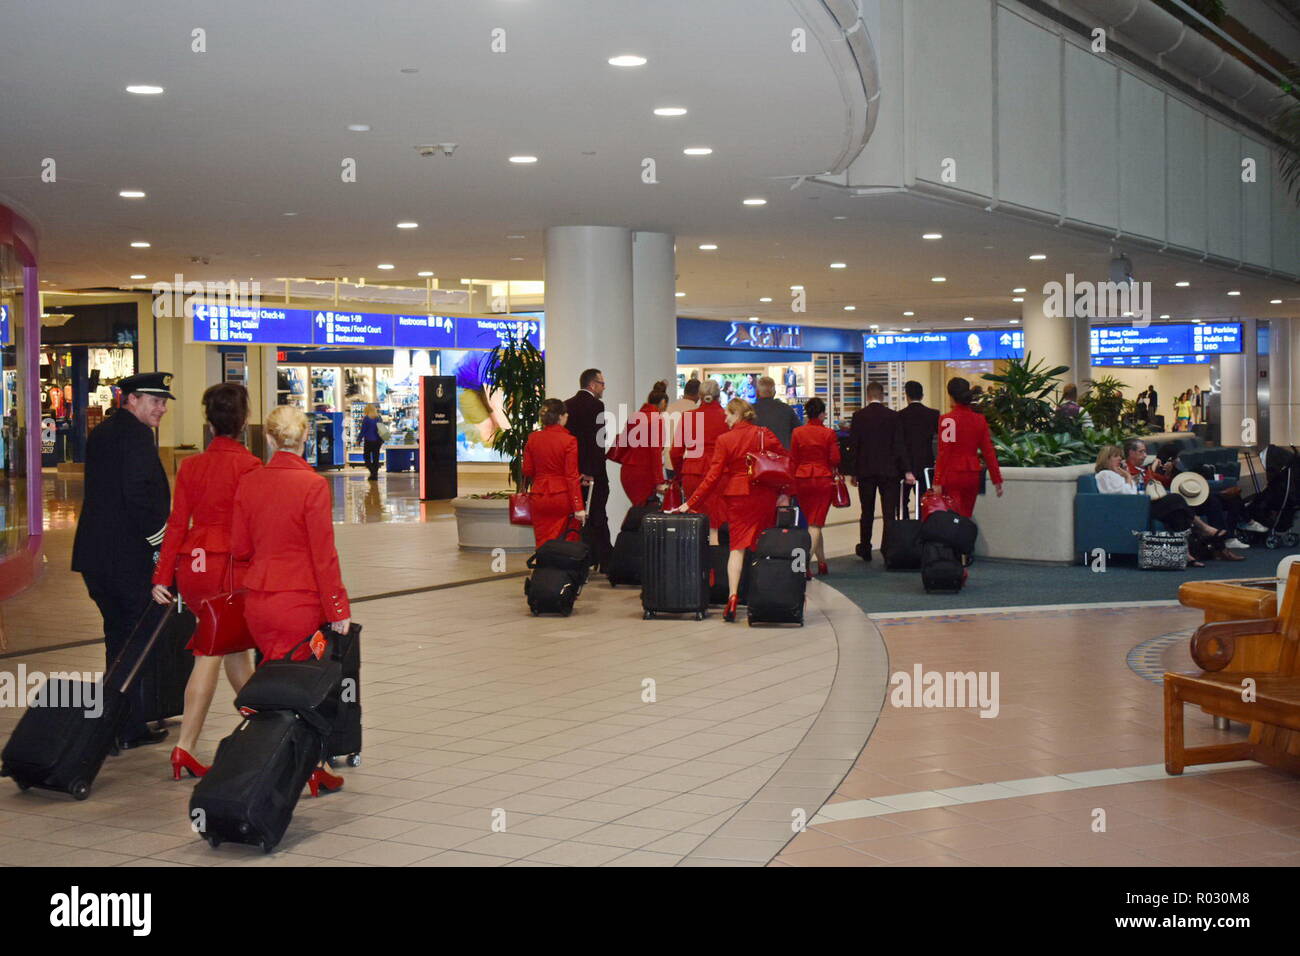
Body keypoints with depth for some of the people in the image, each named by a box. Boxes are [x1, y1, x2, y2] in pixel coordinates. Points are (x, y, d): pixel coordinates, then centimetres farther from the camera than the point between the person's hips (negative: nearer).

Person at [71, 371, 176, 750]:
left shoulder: (101, 433, 16)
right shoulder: (135, 434, -14)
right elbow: (140, 492, -24)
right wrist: (159, 538, -13)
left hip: (94, 554, 9)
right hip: (128, 556, -9)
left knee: (118, 636, 19)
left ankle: (118, 722, 27)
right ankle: (131, 729, 4)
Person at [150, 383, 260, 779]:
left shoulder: (190, 465, 6)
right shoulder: (248, 465, -8)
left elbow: (177, 522, 4)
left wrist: (162, 576, 4)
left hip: (192, 565, 5)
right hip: (229, 565, -5)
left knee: (235, 644, 18)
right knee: (210, 655, 1)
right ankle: (186, 746, -2)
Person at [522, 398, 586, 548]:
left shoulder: (532, 438, 0)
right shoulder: (569, 441, -11)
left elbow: (527, 471, 6)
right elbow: (572, 476, -13)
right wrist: (578, 507, -11)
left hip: (539, 496, 3)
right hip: (562, 496, -3)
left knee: (543, 543, 7)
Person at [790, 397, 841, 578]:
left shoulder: (797, 433, -1)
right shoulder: (828, 433, -7)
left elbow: (792, 460, 2)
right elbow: (835, 460, -6)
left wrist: (792, 481, 9)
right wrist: (833, 471, 16)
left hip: (802, 479, 3)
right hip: (823, 479, -3)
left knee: (811, 520, 17)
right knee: (815, 524, -2)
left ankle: (822, 563, 24)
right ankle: (806, 562, -18)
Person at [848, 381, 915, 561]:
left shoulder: (859, 416, -3)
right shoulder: (893, 416, -3)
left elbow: (853, 445, -2)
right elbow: (899, 445, -5)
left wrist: (853, 472, 5)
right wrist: (907, 471, -3)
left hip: (865, 471, 1)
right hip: (889, 471, -1)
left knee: (867, 512, 12)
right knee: (889, 513, 0)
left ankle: (865, 550, 21)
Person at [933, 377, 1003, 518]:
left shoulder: (947, 420, -10)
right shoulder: (980, 419, 3)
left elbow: (943, 453, -11)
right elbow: (988, 451, 5)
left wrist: (937, 482, -7)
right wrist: (997, 479, 10)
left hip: (952, 474, -5)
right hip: (973, 475, 5)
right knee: (967, 517, 14)